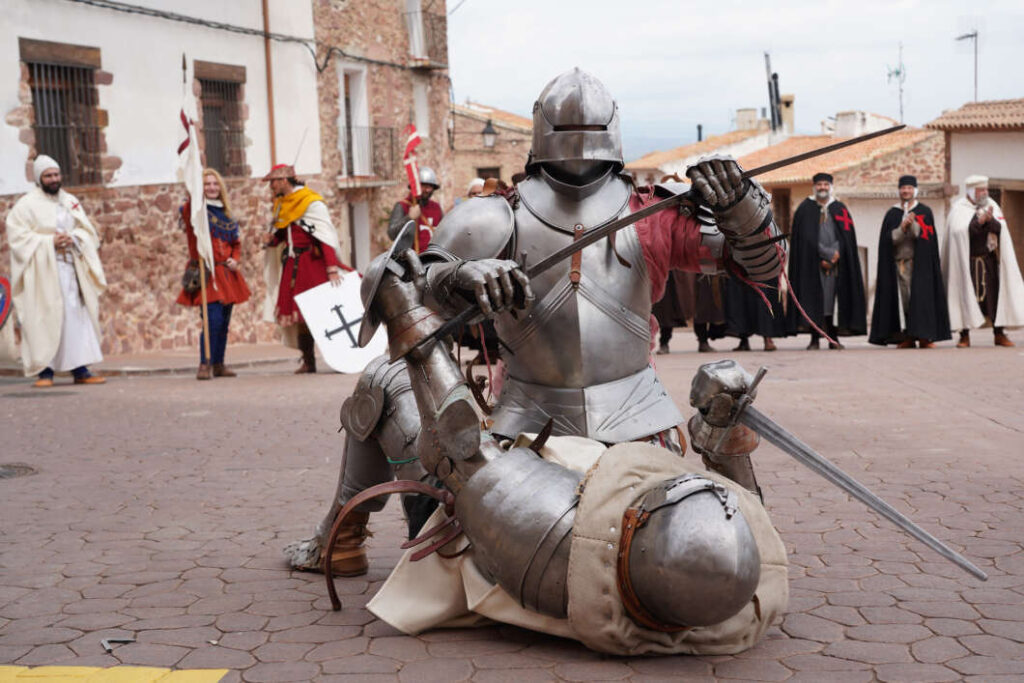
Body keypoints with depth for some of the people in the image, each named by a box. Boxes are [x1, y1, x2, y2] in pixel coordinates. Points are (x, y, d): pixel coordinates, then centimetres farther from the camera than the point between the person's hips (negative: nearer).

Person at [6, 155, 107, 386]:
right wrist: (49, 242, -15)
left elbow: (87, 230, 14)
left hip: (70, 268, 5)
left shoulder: (71, 201, 14)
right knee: (45, 318, -8)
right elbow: (17, 235, -7)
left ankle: (79, 368, 3)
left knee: (77, 316, 0)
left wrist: (73, 239, -7)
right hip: (42, 270, -4)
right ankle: (45, 370, -3)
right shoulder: (27, 204, -1)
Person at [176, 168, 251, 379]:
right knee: (213, 318, -16)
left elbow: (236, 243, 23)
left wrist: (234, 259, 5)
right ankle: (205, 364, -9)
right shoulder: (197, 209, -4)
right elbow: (186, 214, -29)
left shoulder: (226, 213, 16)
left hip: (227, 273, 7)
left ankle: (218, 364, 19)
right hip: (207, 272, -7)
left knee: (224, 321, 10)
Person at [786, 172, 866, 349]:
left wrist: (836, 253, -11)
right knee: (814, 298, -6)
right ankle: (815, 339, -3)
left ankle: (833, 338, 4)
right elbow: (806, 237, -3)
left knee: (833, 298, -2)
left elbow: (846, 235, 4)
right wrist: (823, 256, -10)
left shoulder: (840, 208, 11)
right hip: (812, 261, -2)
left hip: (837, 260, 2)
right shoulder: (805, 208, 5)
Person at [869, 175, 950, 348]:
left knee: (921, 297, -9)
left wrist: (913, 224, -19)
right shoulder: (892, 214, 11)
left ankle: (924, 336, -8)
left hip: (919, 262, -2)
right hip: (898, 262, 2)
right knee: (904, 299, -2)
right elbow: (888, 239, 3)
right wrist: (902, 228, -13)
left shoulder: (924, 212, 7)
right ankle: (908, 337, 1)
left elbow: (927, 237, -4)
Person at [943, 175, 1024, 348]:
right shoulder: (958, 208, -4)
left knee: (995, 294, 2)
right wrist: (979, 221, -23)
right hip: (967, 260, -3)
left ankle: (999, 334, 10)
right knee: (966, 295, -3)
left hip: (990, 259, 4)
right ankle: (965, 336, 4)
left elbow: (999, 228, -5)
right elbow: (959, 231, -17)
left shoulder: (991, 205, 8)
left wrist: (990, 219, -23)